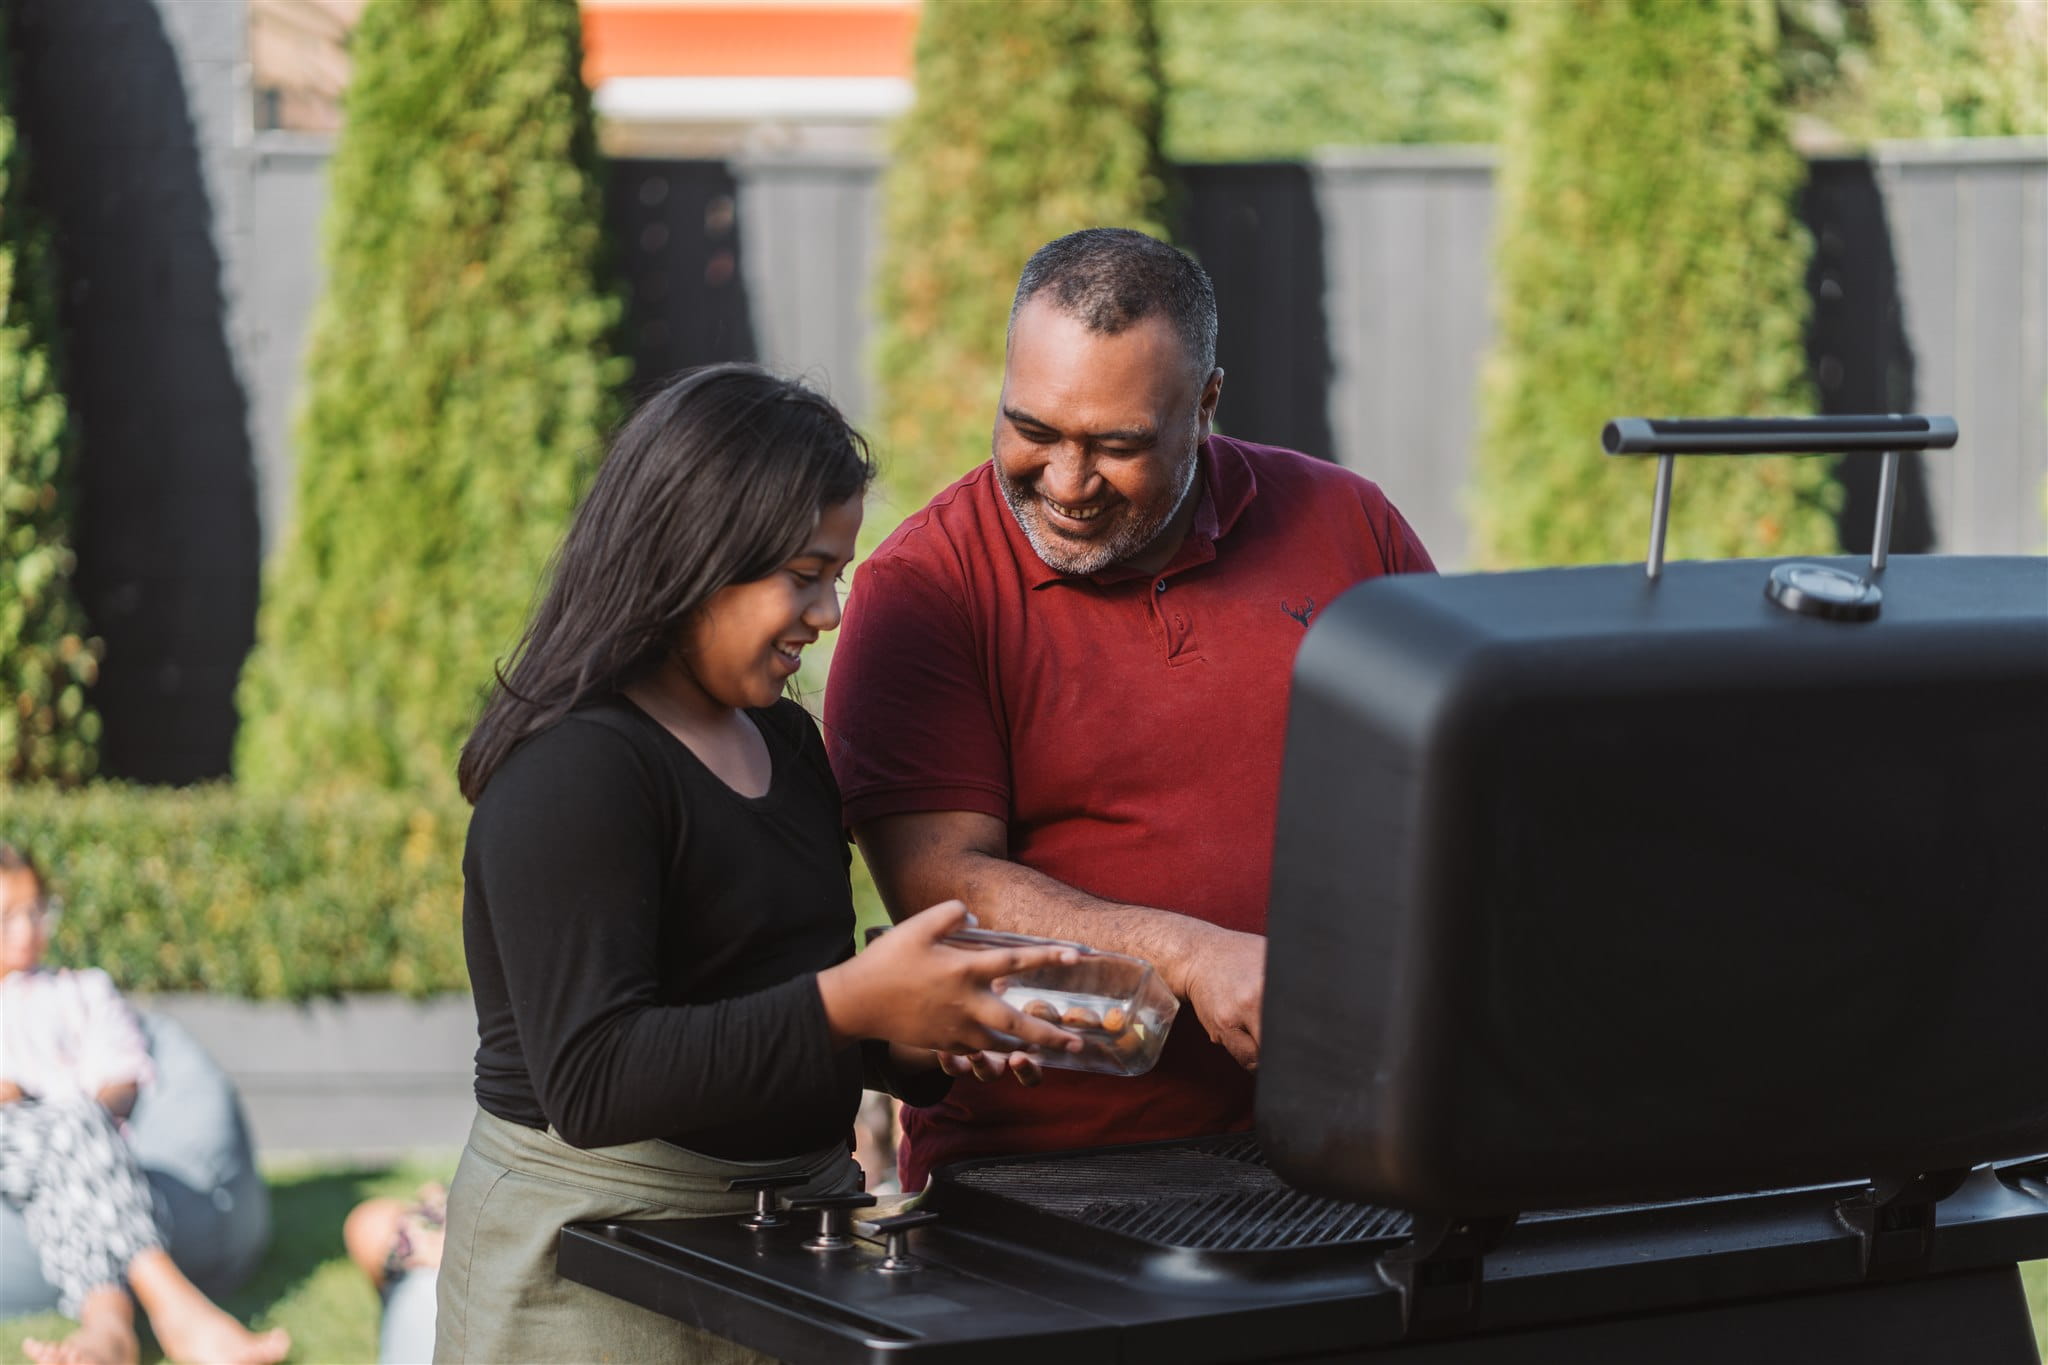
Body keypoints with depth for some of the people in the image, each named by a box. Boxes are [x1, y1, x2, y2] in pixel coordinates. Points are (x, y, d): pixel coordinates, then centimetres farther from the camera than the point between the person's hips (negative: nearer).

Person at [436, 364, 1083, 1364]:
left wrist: (914, 1040, 1)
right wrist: (851, 1004, -29)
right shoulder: (575, 775, -17)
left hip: (793, 1219, 8)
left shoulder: (784, 740, 11)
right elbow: (589, 1082, -25)